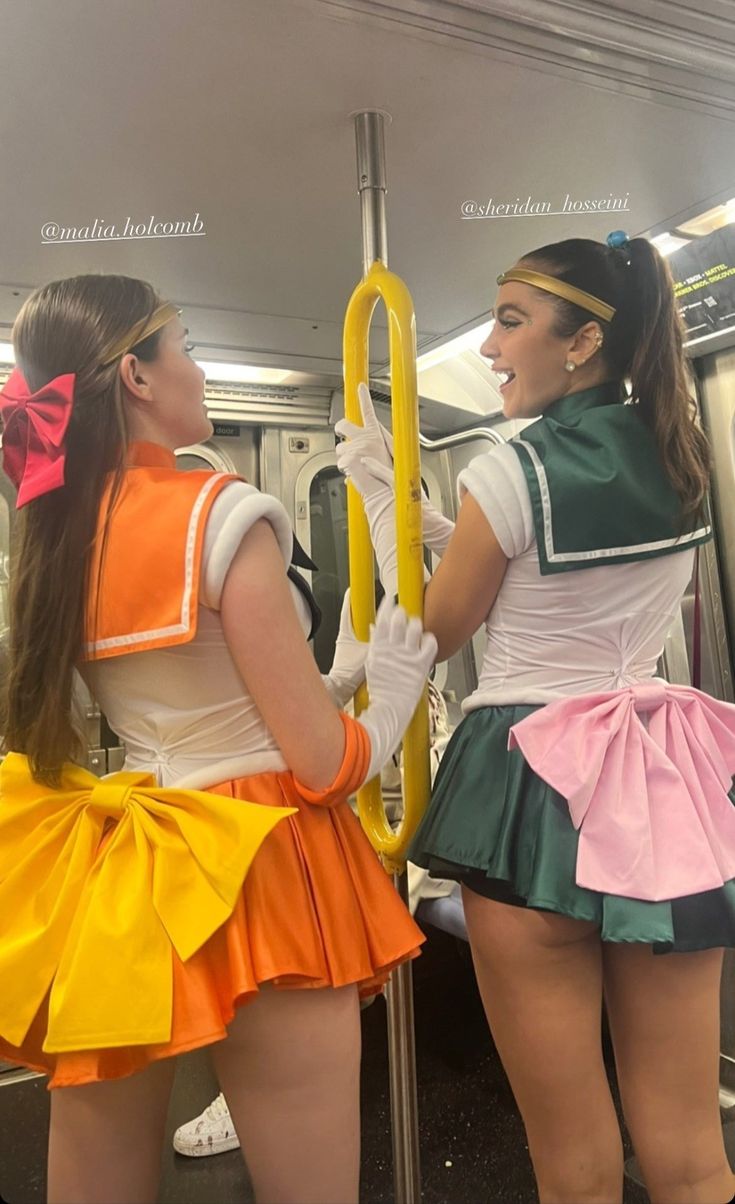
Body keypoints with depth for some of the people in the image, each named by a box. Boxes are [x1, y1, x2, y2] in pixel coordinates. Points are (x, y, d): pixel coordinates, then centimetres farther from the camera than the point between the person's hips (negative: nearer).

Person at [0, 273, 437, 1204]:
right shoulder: (221, 513, -16)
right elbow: (325, 765, -14)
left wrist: (339, 673, 15)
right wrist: (397, 684, 5)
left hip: (113, 873, 7)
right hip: (253, 875, -6)